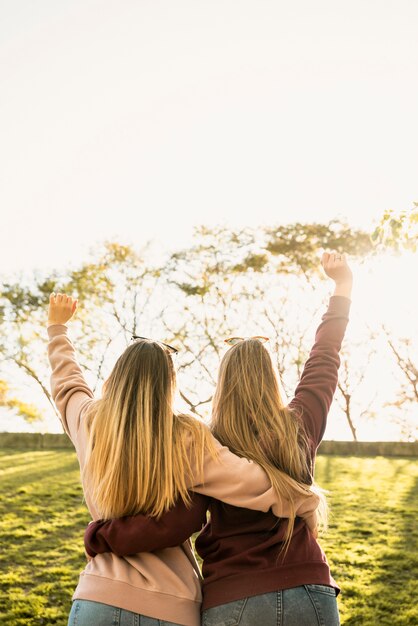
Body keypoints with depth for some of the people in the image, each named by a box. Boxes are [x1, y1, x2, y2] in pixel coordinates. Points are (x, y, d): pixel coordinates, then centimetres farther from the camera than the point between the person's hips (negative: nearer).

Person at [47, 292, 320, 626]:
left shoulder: (88, 424, -1)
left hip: (99, 599, 3)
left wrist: (57, 327, 37)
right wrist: (306, 506, 0)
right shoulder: (187, 440, -13)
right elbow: (260, 486, -19)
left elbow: (66, 382, 20)